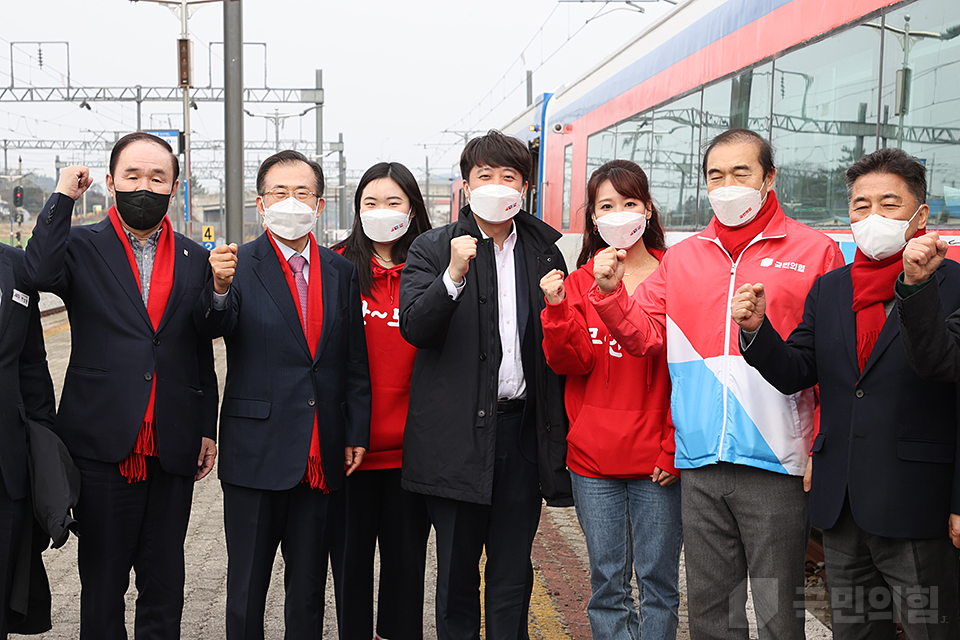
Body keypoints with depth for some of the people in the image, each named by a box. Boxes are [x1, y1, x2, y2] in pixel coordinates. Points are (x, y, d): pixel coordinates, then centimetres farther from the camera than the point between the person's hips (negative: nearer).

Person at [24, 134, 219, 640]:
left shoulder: (196, 259, 10)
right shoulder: (81, 246, 2)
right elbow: (39, 274, -23)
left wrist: (207, 429, 10)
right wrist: (63, 197, -14)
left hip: (172, 448, 3)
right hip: (103, 446, -2)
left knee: (165, 583, 12)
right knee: (102, 579, 10)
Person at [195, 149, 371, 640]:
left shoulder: (341, 272, 8)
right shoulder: (238, 264, -3)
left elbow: (355, 363, 9)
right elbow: (213, 327, -21)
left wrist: (357, 433, 5)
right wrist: (220, 288, -41)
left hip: (323, 458, 3)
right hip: (256, 451, -3)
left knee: (309, 587, 15)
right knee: (247, 587, 10)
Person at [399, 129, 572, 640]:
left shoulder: (544, 249, 10)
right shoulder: (433, 248, 1)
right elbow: (413, 327, -12)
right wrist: (453, 275, -25)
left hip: (523, 427, 3)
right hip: (458, 432, -2)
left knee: (512, 571, 11)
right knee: (456, 570, 9)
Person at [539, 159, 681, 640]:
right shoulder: (579, 282, 6)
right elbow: (571, 363, -3)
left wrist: (673, 449, -7)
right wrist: (557, 309, -18)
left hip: (657, 460, -1)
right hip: (593, 457, 2)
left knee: (658, 580, 8)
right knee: (606, 582, 10)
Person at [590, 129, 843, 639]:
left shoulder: (814, 252, 1)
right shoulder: (681, 258, 13)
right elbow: (645, 336, 9)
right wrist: (611, 293, -8)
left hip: (775, 463, -3)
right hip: (700, 464, 4)